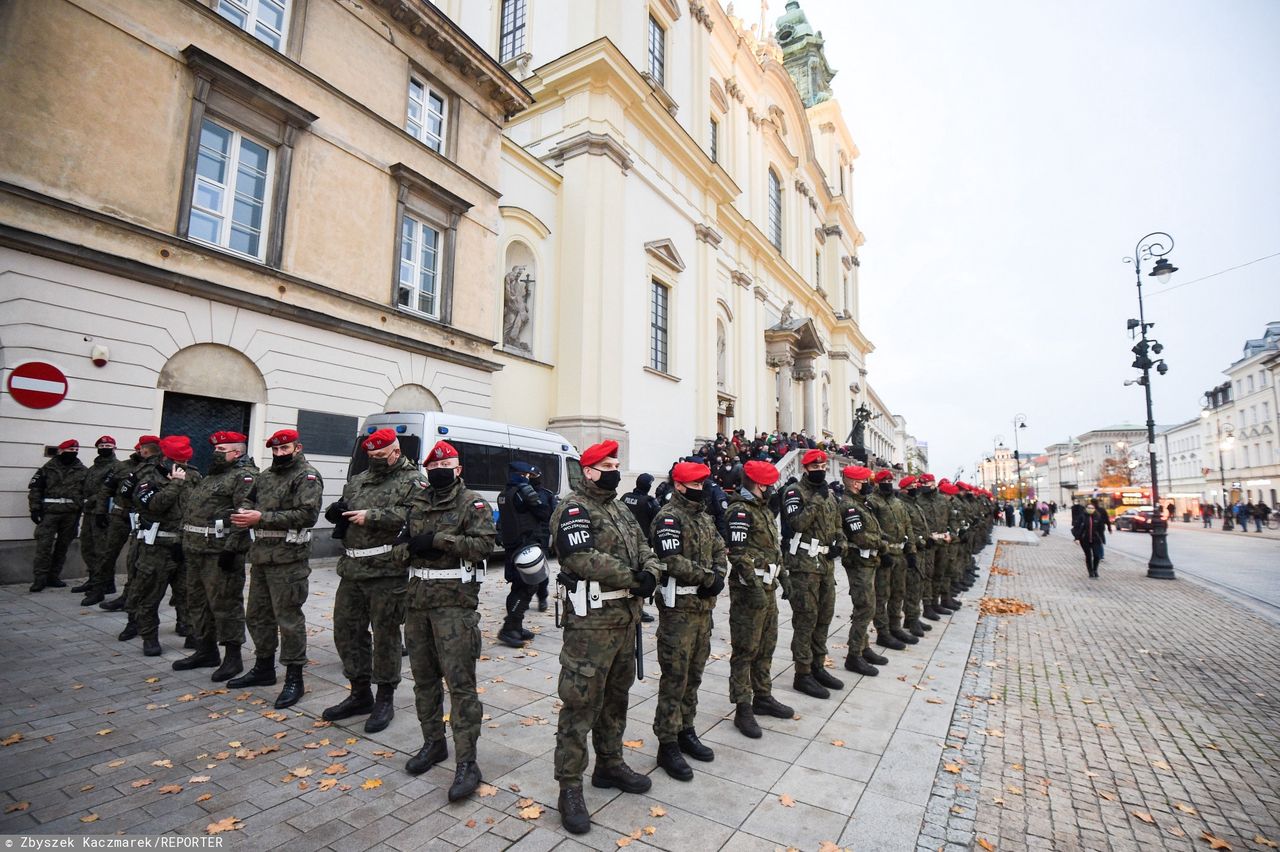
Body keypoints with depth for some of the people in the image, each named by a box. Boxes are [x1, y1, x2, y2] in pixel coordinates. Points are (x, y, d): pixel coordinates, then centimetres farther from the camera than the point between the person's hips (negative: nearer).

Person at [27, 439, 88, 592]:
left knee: (63, 546, 8)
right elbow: (34, 487, 4)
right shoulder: (48, 468, 4)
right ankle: (39, 579, 1)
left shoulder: (83, 471, 8)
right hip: (49, 512, -2)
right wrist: (35, 509, -3)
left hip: (71, 514, 2)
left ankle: (53, 577, 18)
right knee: (44, 545, -6)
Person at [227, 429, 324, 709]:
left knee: (288, 618, -3)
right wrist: (244, 512, -3)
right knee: (257, 614, 18)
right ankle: (263, 668, 34)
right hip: (261, 555, 9)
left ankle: (294, 678, 8)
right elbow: (251, 503, 21)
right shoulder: (265, 476, 17)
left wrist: (262, 517, -21)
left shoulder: (307, 476, -9)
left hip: (287, 559, -8)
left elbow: (306, 514, -20)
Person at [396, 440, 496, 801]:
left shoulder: (472, 503, -4)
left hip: (455, 602, -6)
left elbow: (485, 543, -16)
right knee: (424, 677, 17)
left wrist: (439, 540, -19)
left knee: (460, 682, -6)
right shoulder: (416, 504, 14)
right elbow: (399, 547, 16)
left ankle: (466, 762, 1)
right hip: (418, 600, 7)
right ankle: (433, 743, 34)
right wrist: (410, 547, -7)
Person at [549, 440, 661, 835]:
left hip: (627, 616, 9)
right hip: (591, 619, -8)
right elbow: (582, 558, -24)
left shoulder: (621, 510, 15)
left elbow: (645, 550, 12)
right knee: (581, 702, -1)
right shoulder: (574, 509, -12)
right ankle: (570, 787, 13)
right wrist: (632, 578, -18)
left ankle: (610, 765, 37)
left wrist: (650, 572, -12)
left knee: (616, 696, 20)